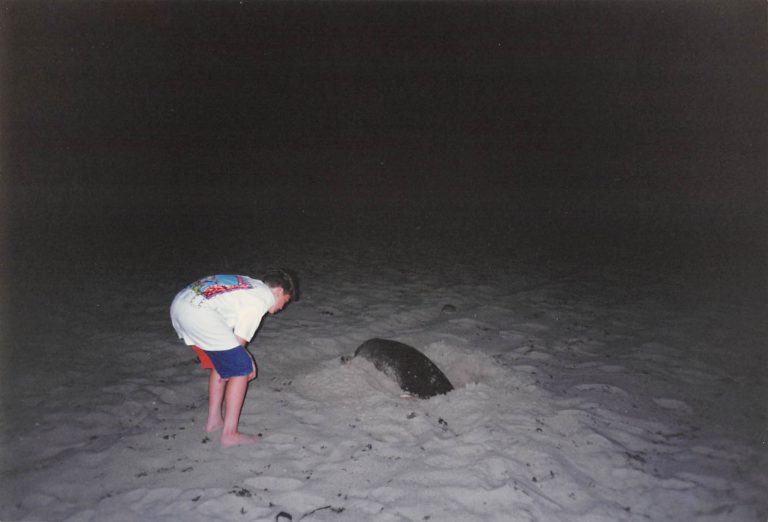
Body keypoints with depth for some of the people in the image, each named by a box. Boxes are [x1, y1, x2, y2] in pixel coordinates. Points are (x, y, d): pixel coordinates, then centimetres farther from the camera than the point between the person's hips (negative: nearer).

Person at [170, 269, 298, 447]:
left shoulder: (250, 285, 25)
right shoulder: (263, 298, -1)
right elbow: (239, 340, -1)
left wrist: (245, 357, 19)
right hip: (199, 314, -10)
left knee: (221, 363, 24)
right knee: (241, 369, 1)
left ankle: (214, 420, 33)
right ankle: (230, 434, 5)